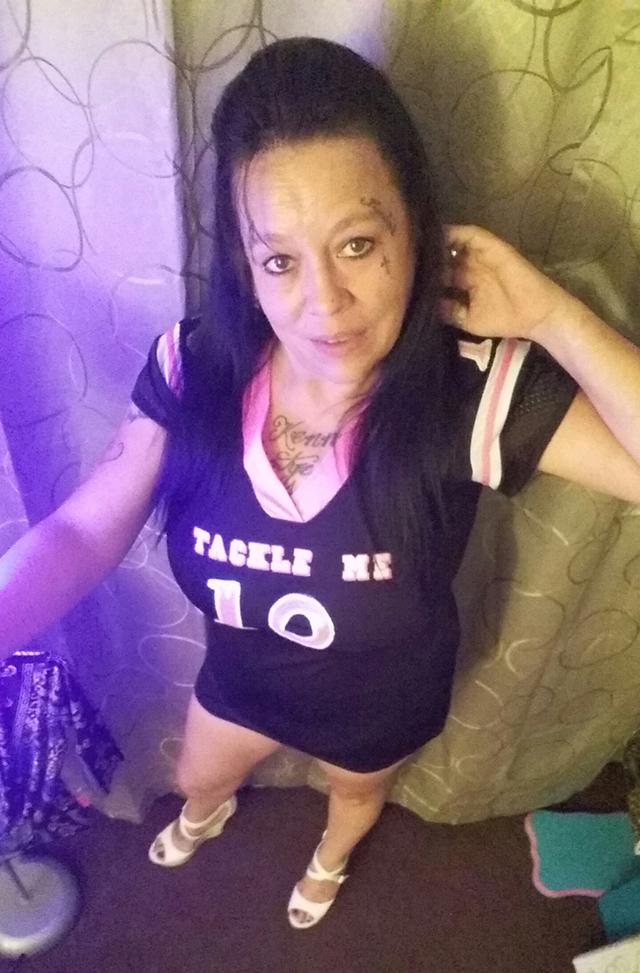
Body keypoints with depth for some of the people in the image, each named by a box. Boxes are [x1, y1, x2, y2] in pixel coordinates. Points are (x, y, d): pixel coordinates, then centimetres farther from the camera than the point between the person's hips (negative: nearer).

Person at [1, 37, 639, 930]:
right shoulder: (193, 370, -27)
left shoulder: (474, 391, -35)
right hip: (242, 674, 2)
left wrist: (551, 314, -42)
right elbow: (81, 535, -21)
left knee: (355, 791, 35)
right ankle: (209, 814, 77)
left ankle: (330, 858, 76)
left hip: (382, 697, -1)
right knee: (197, 779, 35)